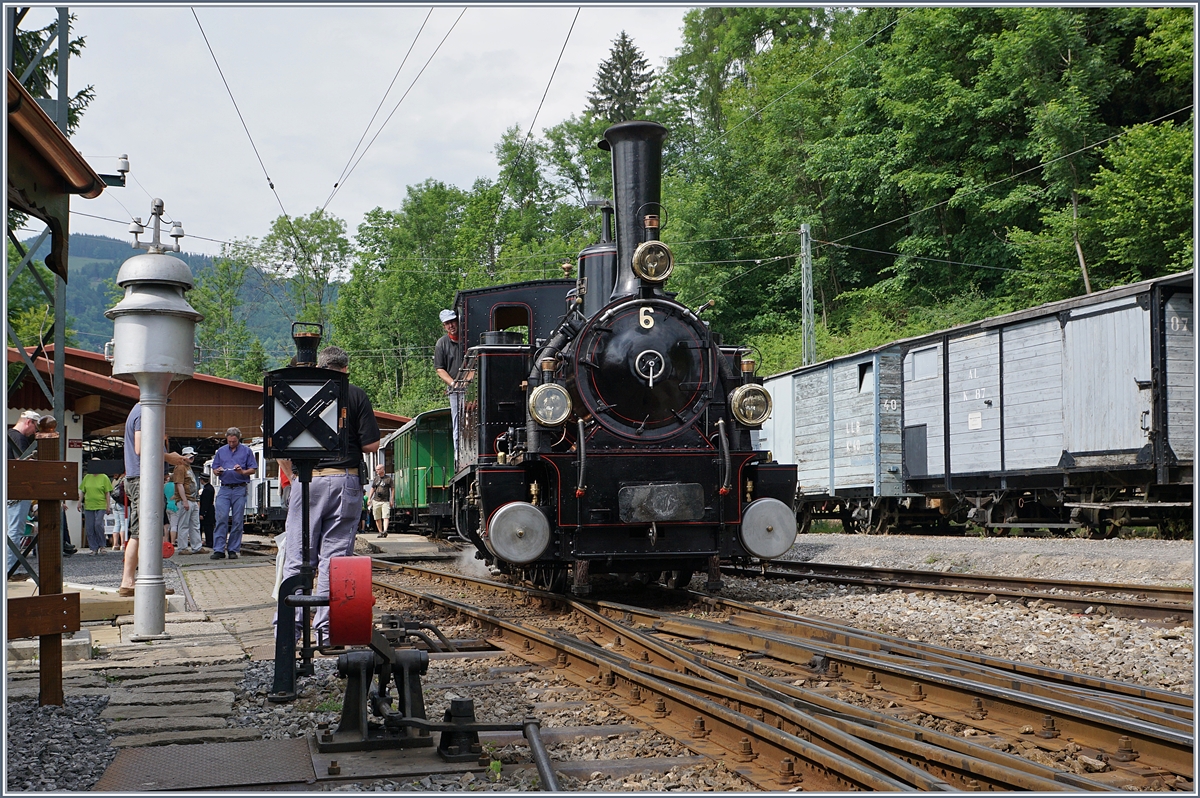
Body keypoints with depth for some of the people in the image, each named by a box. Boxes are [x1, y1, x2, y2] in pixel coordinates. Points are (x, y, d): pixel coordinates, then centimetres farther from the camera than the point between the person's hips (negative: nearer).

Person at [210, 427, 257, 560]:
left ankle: (233, 550, 4)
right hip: (224, 489, 2)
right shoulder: (221, 451, 15)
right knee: (221, 518, -8)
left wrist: (242, 472, -14)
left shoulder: (246, 451, 8)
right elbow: (214, 471, 17)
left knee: (238, 520, -1)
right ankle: (219, 549, -9)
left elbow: (253, 469, 5)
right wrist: (218, 471, -6)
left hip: (240, 489, -2)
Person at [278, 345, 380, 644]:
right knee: (335, 555, 3)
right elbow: (371, 445, -3)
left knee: (297, 556, 5)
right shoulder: (356, 396, 2)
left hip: (306, 482, 1)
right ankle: (327, 628, 2)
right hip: (345, 482, -1)